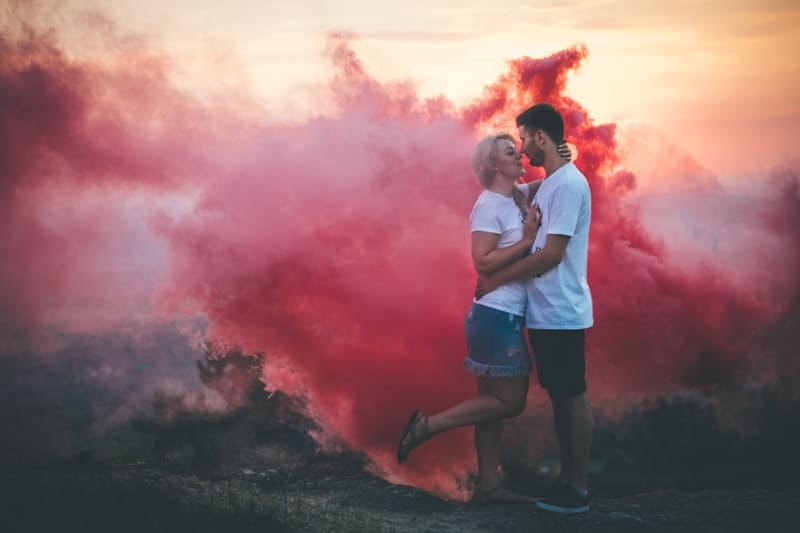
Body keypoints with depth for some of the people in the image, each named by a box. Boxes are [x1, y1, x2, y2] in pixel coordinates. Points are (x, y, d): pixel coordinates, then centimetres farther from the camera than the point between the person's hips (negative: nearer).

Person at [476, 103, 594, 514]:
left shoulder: (568, 184, -16)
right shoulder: (547, 184, 14)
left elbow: (552, 253, -20)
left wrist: (496, 279, -14)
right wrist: (497, 276, 9)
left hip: (561, 312, -9)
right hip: (545, 311, 10)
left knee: (573, 396, -2)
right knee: (558, 396, 13)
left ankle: (578, 490, 6)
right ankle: (566, 480, 21)